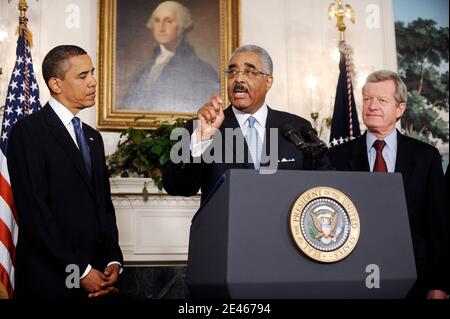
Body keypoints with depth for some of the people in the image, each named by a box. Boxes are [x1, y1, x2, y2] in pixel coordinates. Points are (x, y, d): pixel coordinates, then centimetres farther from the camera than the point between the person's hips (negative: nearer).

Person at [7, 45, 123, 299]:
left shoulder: (93, 137, 16)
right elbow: (34, 211, -15)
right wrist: (80, 270, -15)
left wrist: (114, 260, -1)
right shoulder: (29, 131, -7)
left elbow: (104, 205, 13)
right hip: (51, 278, -6)